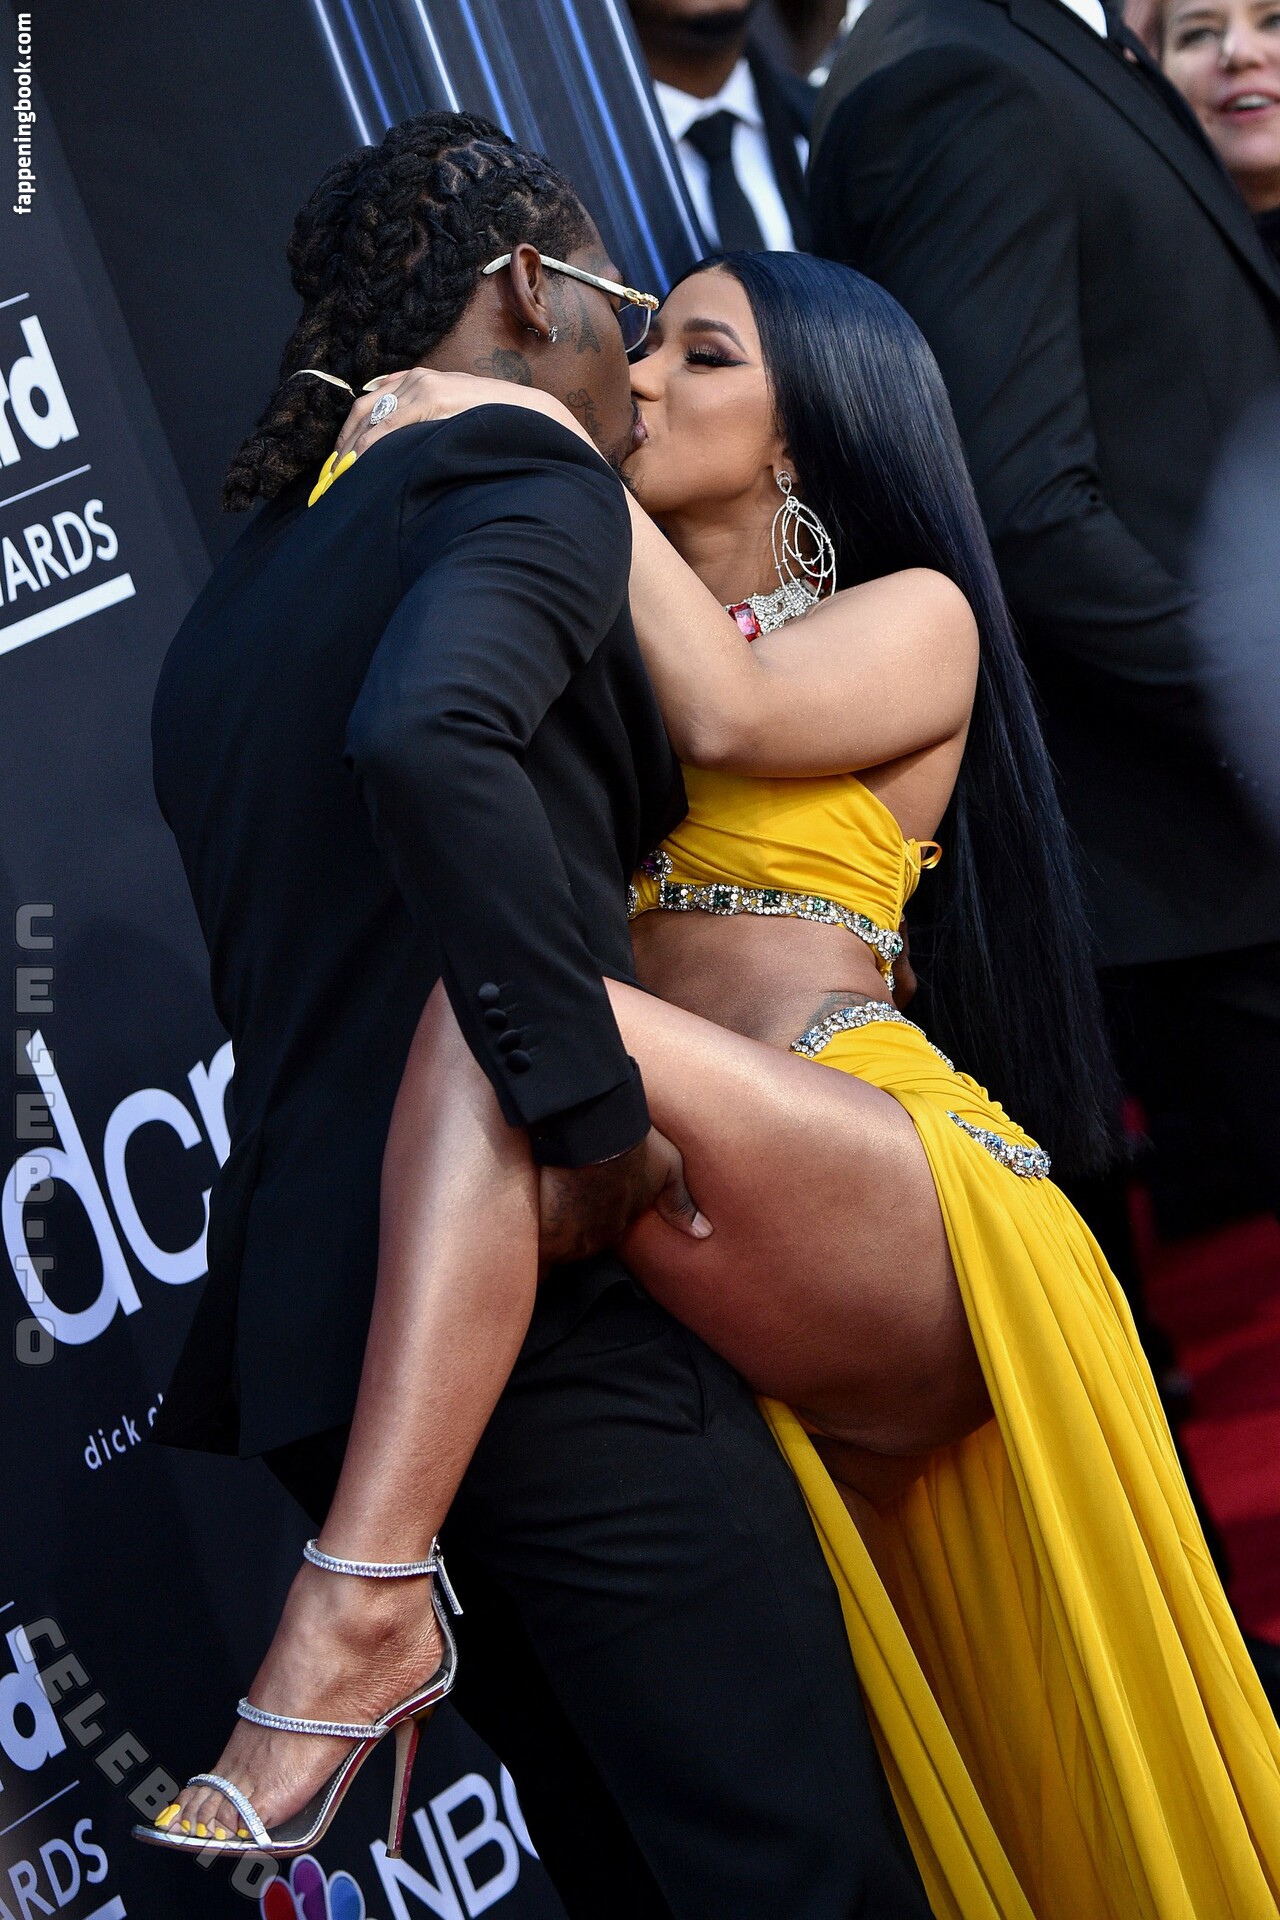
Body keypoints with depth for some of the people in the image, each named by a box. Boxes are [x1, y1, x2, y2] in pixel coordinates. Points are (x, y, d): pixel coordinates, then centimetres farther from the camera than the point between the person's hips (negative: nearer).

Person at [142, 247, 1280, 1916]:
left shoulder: (917, 617, 11)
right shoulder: (594, 652, 27)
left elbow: (730, 712, -9)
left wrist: (543, 444, -3)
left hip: (898, 1196, -6)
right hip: (735, 1288, 6)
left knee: (502, 999, -32)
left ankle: (361, 1597, -41)